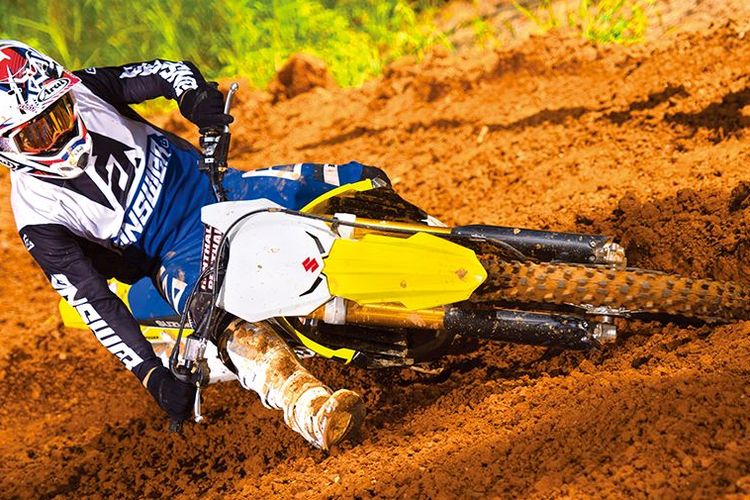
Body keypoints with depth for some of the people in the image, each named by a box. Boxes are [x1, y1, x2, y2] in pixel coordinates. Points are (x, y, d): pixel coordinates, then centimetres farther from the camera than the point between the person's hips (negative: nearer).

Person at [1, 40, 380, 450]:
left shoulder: (81, 90, -9)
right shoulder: (37, 212, -17)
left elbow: (166, 71, -2)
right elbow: (89, 299, -19)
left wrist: (193, 95, -27)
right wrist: (151, 373, -26)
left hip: (211, 185, 5)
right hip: (178, 255, -5)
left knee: (359, 182, -13)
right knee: (228, 315, -37)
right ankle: (313, 413, -52)